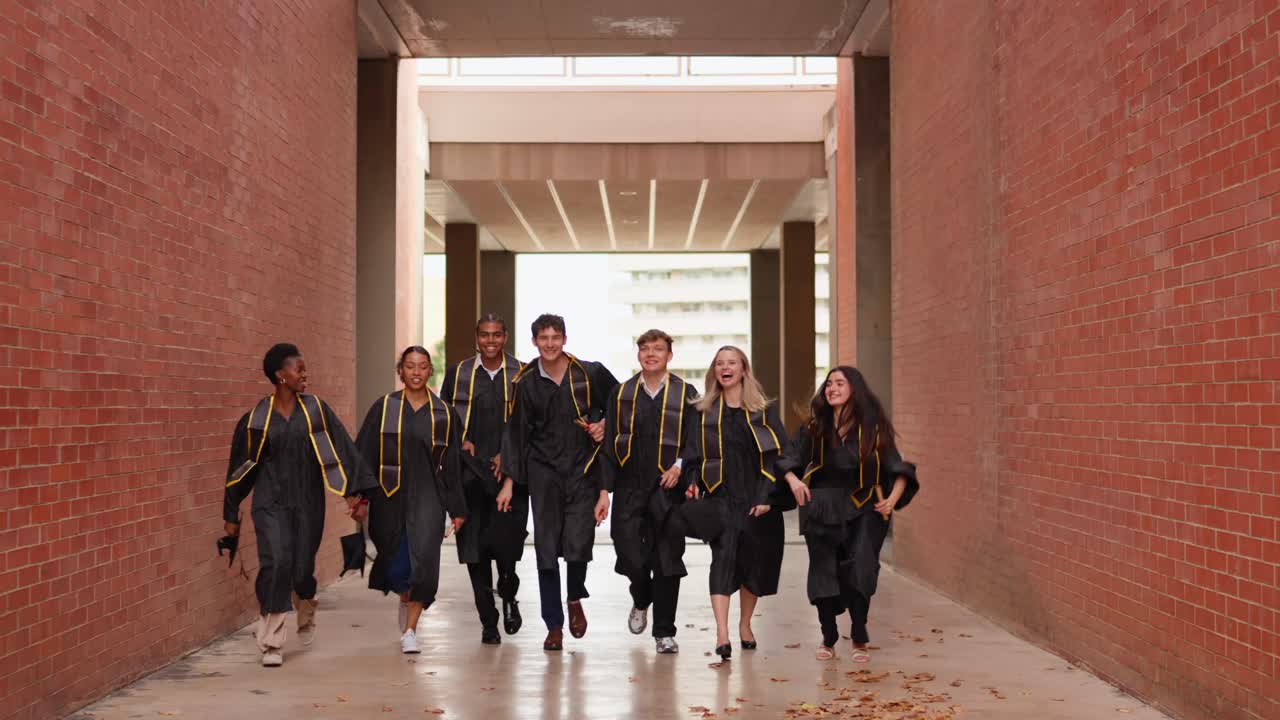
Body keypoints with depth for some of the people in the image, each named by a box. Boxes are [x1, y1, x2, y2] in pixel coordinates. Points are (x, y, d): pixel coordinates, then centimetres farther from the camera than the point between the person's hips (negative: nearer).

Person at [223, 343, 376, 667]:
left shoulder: (315, 409, 1)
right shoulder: (257, 418, -2)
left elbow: (341, 449, -2)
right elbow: (241, 465, 7)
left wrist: (353, 492, -12)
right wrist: (231, 514, 11)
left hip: (307, 503, 1)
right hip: (271, 502, -1)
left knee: (302, 569, 5)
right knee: (276, 563, -16)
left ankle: (306, 610, 41)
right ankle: (271, 643, -5)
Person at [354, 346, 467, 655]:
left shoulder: (444, 413, 4)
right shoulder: (384, 408, 2)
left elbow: (452, 466, 7)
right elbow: (364, 453, 1)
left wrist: (457, 509, 6)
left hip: (428, 496, 0)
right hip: (390, 496, 1)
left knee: (422, 561, -13)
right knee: (396, 563, 9)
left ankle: (409, 630, -6)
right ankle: (406, 599, 41)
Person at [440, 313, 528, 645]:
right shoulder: (458, 374, 8)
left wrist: (509, 455, -5)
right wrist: (460, 442, -2)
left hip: (509, 472, -1)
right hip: (470, 473, 2)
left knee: (506, 540, -11)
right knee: (475, 546, 0)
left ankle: (508, 595, 20)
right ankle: (488, 620, 12)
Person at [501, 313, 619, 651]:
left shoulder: (590, 374, 0)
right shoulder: (525, 383, 4)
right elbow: (516, 433, 7)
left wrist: (604, 424, -4)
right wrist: (510, 479, 3)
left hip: (583, 471, -1)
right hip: (543, 472, 1)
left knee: (578, 545, -11)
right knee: (546, 550, 0)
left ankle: (575, 600, 20)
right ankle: (554, 626, 11)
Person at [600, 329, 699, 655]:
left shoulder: (685, 394, 5)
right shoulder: (621, 394, 10)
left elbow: (696, 440, 2)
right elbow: (609, 443, 9)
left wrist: (680, 465, -17)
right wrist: (605, 488, 2)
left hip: (668, 487, -1)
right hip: (629, 488, 1)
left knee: (667, 559, 0)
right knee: (628, 551, -4)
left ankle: (664, 632, 11)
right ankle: (641, 601, 29)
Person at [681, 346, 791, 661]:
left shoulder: (763, 411, 4)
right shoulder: (705, 412, 8)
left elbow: (780, 454, 0)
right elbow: (696, 454, 14)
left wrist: (767, 496, -9)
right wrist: (694, 482, -4)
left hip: (758, 500, 1)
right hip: (721, 498, -1)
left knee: (756, 563, 8)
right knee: (723, 558, -16)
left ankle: (745, 624, 30)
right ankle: (721, 633, -25)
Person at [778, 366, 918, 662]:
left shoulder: (873, 428, 0)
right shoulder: (815, 427, 5)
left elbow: (897, 470, 2)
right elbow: (788, 459, 9)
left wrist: (892, 499, -14)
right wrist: (793, 480, -12)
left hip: (863, 509, -2)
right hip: (822, 508, 2)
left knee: (860, 569, -13)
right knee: (824, 571, 3)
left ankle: (859, 640, 2)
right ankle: (828, 639, 20)